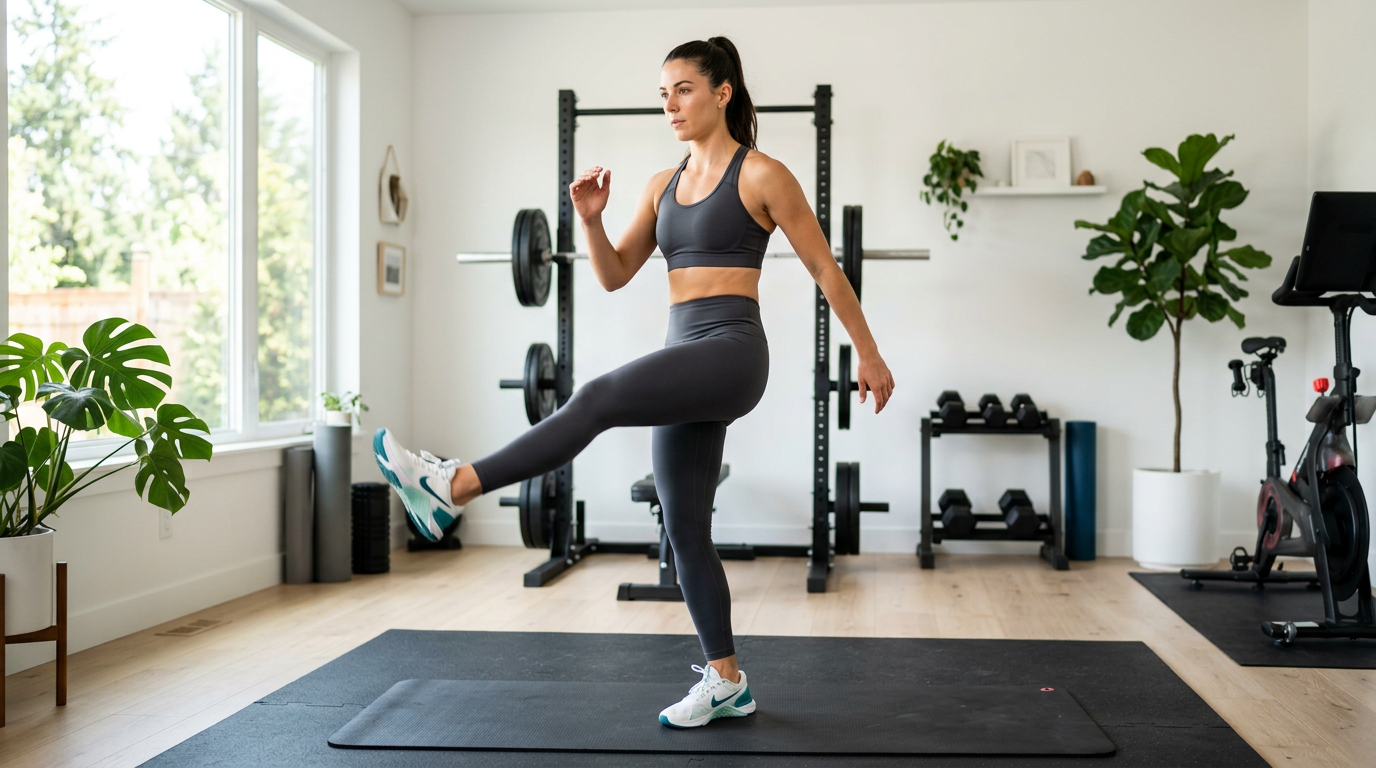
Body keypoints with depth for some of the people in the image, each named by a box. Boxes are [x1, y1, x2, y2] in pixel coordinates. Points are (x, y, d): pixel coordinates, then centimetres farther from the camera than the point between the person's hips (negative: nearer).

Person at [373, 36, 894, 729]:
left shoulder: (761, 174, -2)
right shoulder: (663, 184, 17)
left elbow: (826, 270, 0)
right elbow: (614, 276, 14)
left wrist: (869, 356, 3)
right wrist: (591, 220, -4)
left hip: (731, 355, -8)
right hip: (686, 363, 8)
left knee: (599, 398, -29)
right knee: (685, 531, 7)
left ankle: (454, 488, -29)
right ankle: (726, 682, 17)